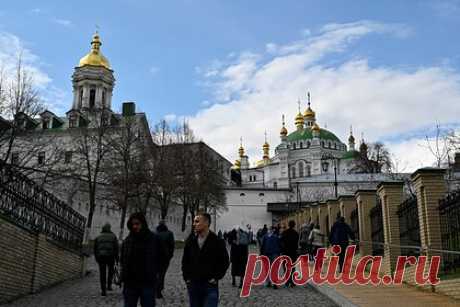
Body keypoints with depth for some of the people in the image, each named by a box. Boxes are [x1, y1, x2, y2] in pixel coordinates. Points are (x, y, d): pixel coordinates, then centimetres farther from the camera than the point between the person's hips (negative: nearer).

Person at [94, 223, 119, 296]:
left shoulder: (98, 237, 12)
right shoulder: (113, 236, 7)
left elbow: (95, 248, 12)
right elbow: (116, 248, 1)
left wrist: (96, 258, 20)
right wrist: (116, 258, 7)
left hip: (101, 257, 1)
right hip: (110, 256, -1)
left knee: (102, 274, 4)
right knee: (111, 270, 21)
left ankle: (103, 290, 1)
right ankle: (109, 285, 12)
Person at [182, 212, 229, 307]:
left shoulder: (217, 242, -8)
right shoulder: (190, 240, 3)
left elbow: (225, 262, -2)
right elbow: (185, 261, 14)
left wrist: (216, 278, -7)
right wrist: (186, 277, 6)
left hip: (210, 286, -4)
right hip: (192, 285, 4)